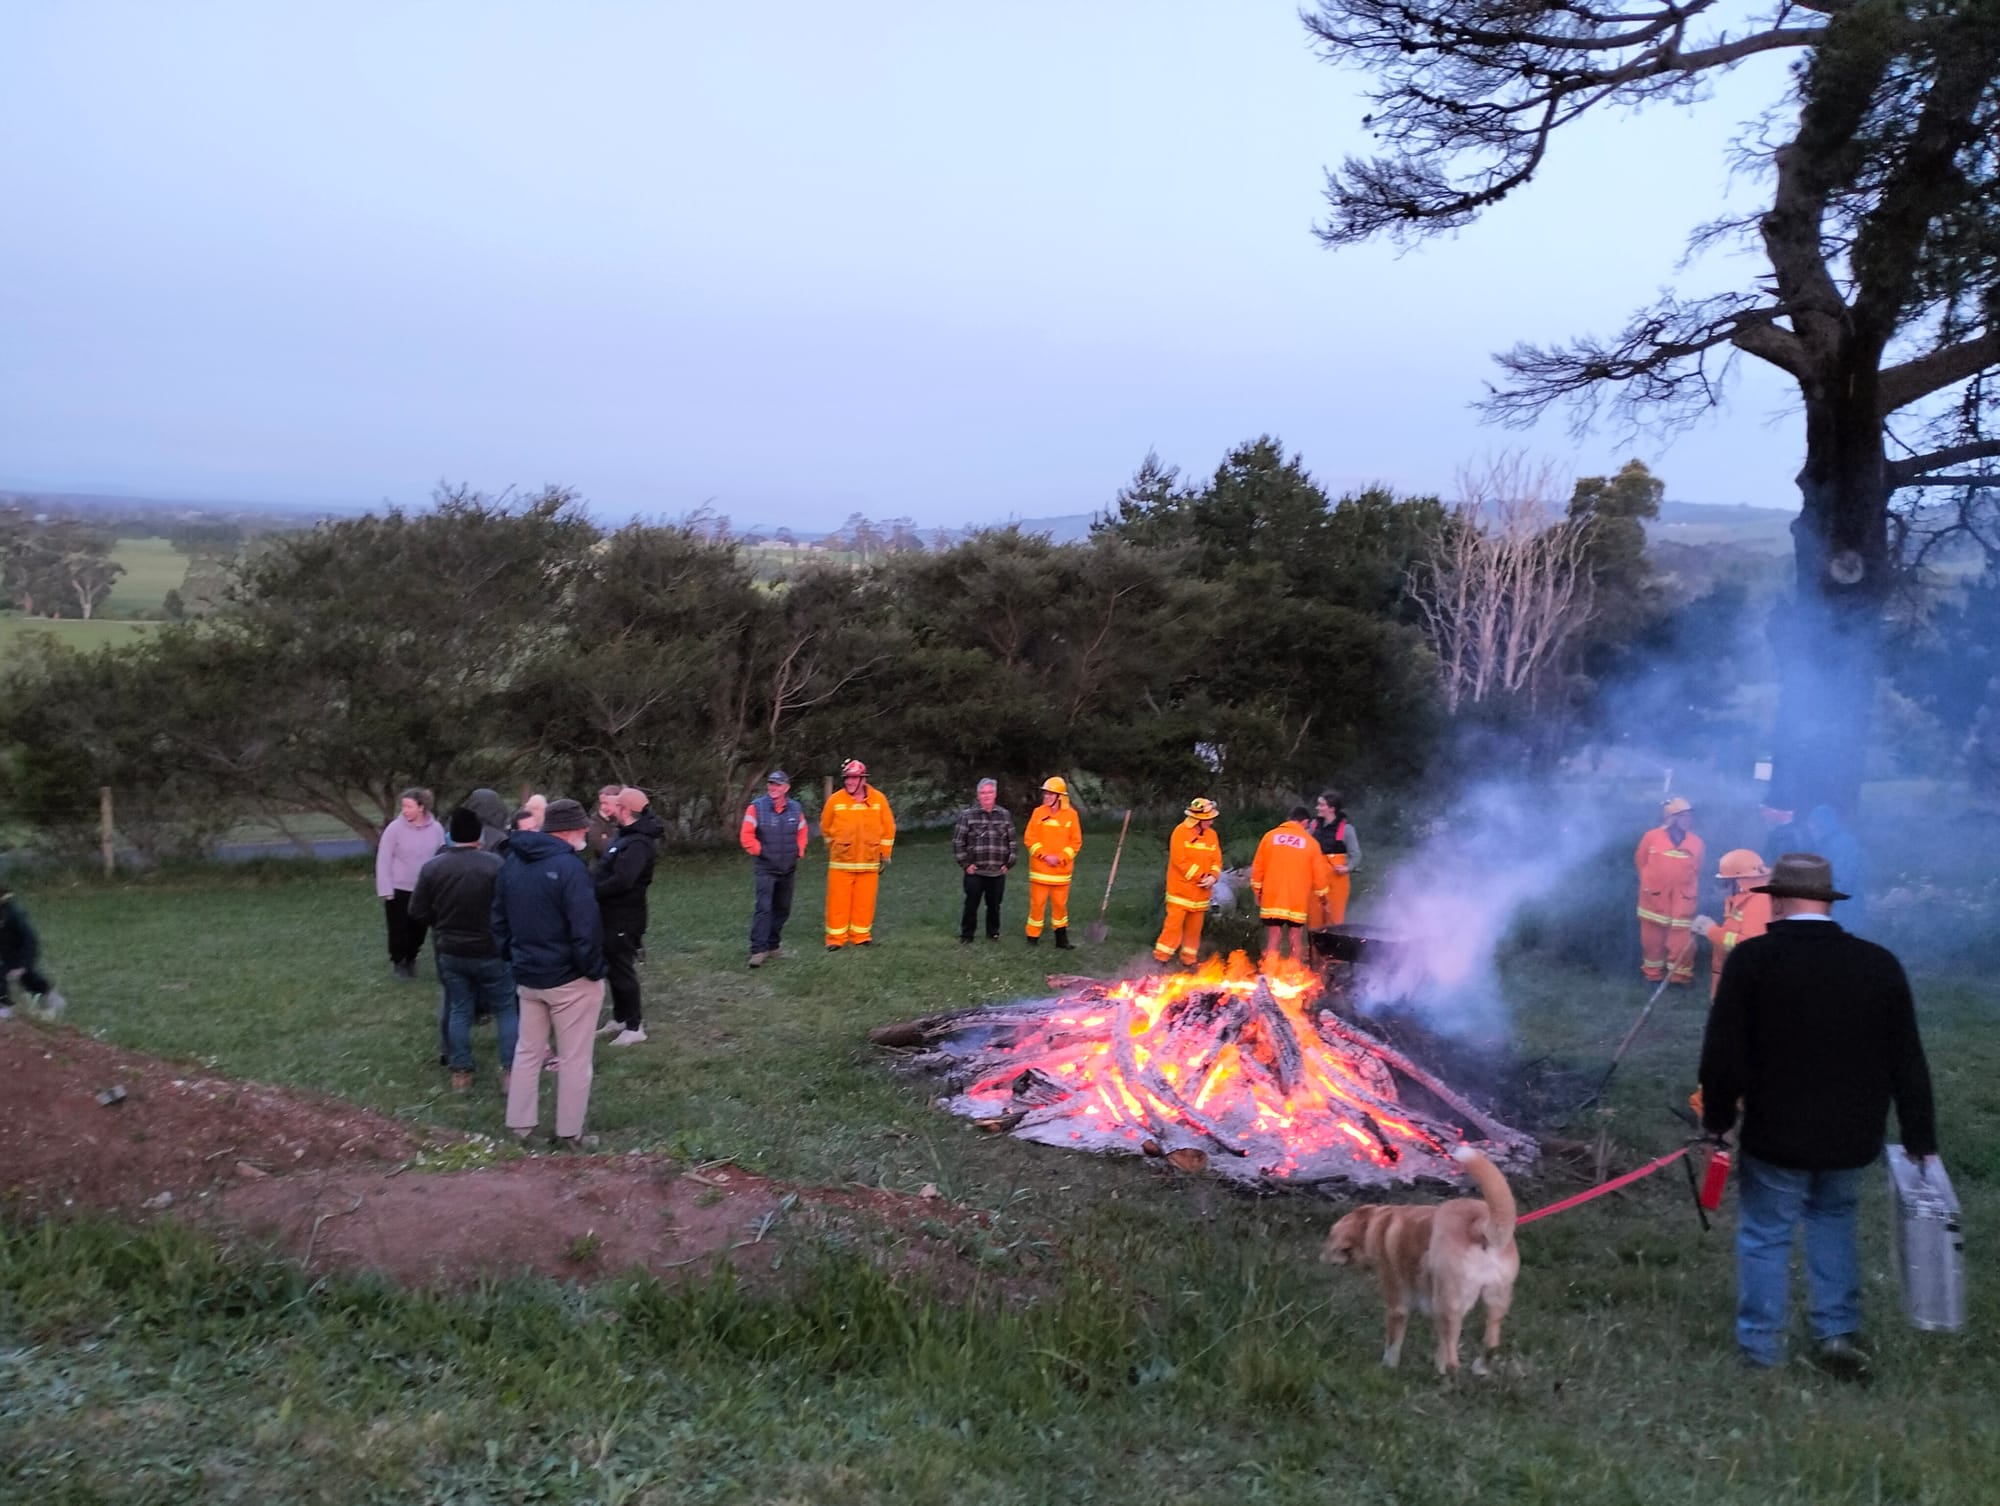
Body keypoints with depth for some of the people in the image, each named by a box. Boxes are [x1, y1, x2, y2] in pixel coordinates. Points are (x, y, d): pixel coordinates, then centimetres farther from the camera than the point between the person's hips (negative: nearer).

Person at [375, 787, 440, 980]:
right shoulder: (395, 828, -13)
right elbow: (383, 861, -9)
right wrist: (385, 890, -12)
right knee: (399, 930, 6)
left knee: (418, 930, 12)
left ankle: (411, 959, 36)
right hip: (399, 890, -2)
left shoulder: (436, 829, -7)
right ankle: (398, 961, 29)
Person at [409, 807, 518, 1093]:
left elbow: (418, 913, 0)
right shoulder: (496, 864, -17)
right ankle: (511, 1071, 5)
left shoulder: (431, 868, -5)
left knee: (459, 1011, 15)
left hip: (450, 952, 4)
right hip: (491, 951, -3)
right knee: (507, 1009, 8)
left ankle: (460, 1072, 19)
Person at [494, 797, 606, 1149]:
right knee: (574, 1058, 5)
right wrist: (594, 971, -11)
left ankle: (519, 1125, 24)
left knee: (528, 1051, 19)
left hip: (527, 975, 7)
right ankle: (569, 1132, 11)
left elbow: (499, 918, 12)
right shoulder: (568, 866, -21)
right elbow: (586, 928, -23)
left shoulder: (512, 862, 5)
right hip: (569, 978, -7)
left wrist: (512, 960, 18)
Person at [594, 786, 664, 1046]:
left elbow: (621, 881, -32)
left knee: (622, 970, -1)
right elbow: (608, 869, 17)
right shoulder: (626, 836, 10)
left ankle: (634, 1027, 9)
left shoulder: (638, 844, -24)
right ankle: (620, 1019, 33)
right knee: (614, 967, 19)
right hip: (613, 915, 10)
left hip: (623, 919, -10)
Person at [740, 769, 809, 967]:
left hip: (788, 868, 5)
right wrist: (759, 851, -12)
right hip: (765, 867, -5)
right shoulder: (756, 808, -11)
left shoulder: (795, 809, 2)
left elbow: (801, 832, 15)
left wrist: (799, 851, 4)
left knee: (782, 909, 14)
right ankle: (758, 950, -14)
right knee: (763, 908, -15)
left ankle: (773, 945, 27)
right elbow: (746, 835, -10)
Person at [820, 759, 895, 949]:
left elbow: (888, 828, 6)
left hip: (869, 862, 1)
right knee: (838, 901, -1)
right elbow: (825, 827, 11)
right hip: (841, 862, -1)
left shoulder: (878, 799, -2)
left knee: (864, 901, 5)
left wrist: (885, 855, 7)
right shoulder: (835, 800, -4)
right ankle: (836, 938, 7)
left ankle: (861, 936, 17)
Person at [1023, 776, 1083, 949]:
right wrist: (1044, 855, -14)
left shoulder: (1071, 814, -2)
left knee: (1060, 904, 9)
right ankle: (1033, 936, 12)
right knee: (1037, 902, 2)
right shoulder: (1038, 812, -1)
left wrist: (1060, 858, -12)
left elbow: (1076, 842, 0)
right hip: (1039, 869, 0)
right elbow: (1029, 838, -2)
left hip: (1061, 870, 0)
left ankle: (1061, 937, 19)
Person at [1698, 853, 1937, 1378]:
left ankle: (1760, 1348, 18)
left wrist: (1718, 1117, 2)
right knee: (1833, 1220, 25)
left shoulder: (1751, 959, -14)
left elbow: (1722, 1053, -12)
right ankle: (1838, 1331, 21)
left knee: (1765, 1234, 10)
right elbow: (1908, 1062, 2)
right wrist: (1920, 1138, 10)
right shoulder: (1880, 964, -3)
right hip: (1852, 1137, 4)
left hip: (1776, 1136, -3)